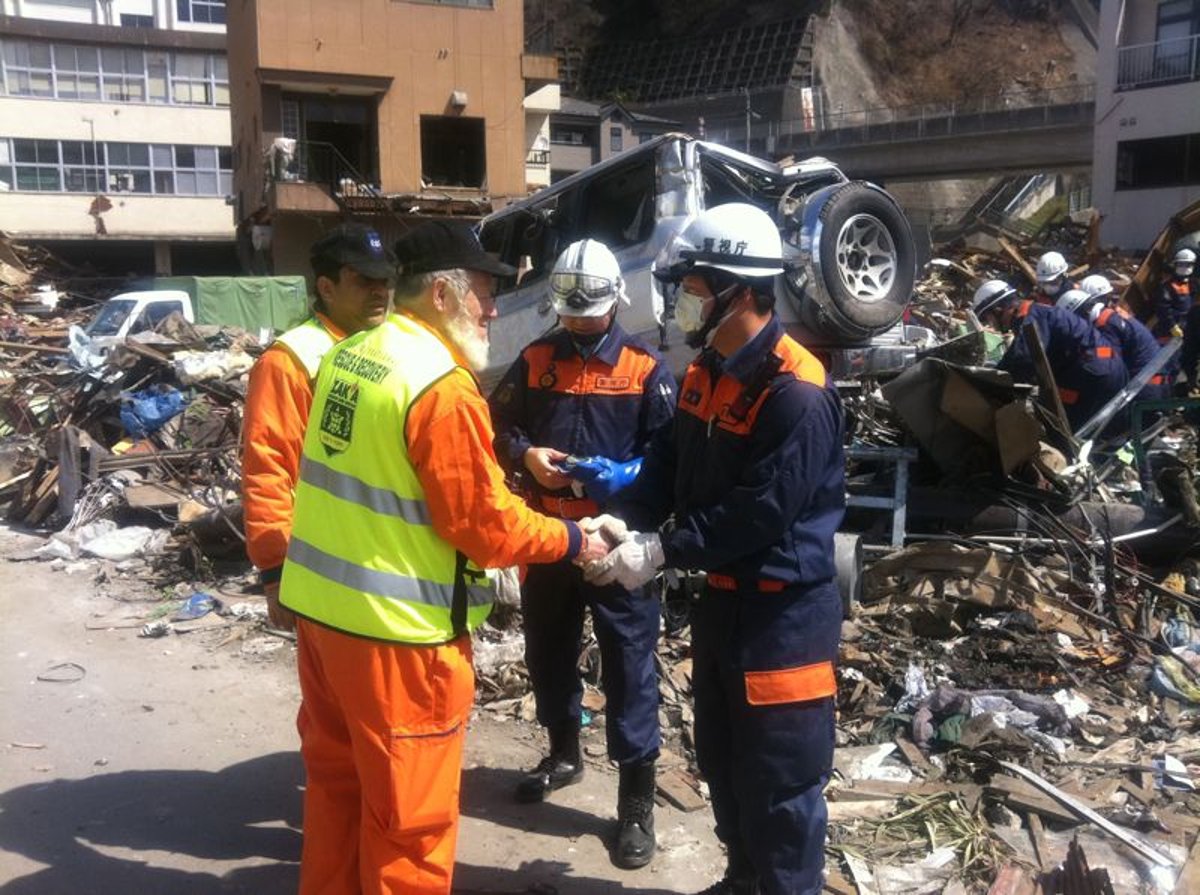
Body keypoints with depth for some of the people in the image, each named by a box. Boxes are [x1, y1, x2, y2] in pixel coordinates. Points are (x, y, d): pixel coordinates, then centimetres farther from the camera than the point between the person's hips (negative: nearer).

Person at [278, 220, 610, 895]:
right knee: (409, 815, 9)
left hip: (320, 605, 9)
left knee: (339, 783, 24)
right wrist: (572, 539, -3)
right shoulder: (443, 387, -20)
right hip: (395, 629, -9)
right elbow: (486, 525, -19)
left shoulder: (348, 355, 6)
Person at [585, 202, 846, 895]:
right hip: (722, 595, 10)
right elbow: (669, 463, 8)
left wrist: (660, 552, -21)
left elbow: (758, 514, -26)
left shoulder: (798, 395, -24)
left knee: (779, 779, 4)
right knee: (721, 760, 23)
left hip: (785, 608, -9)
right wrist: (624, 520, -9)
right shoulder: (707, 372, 6)